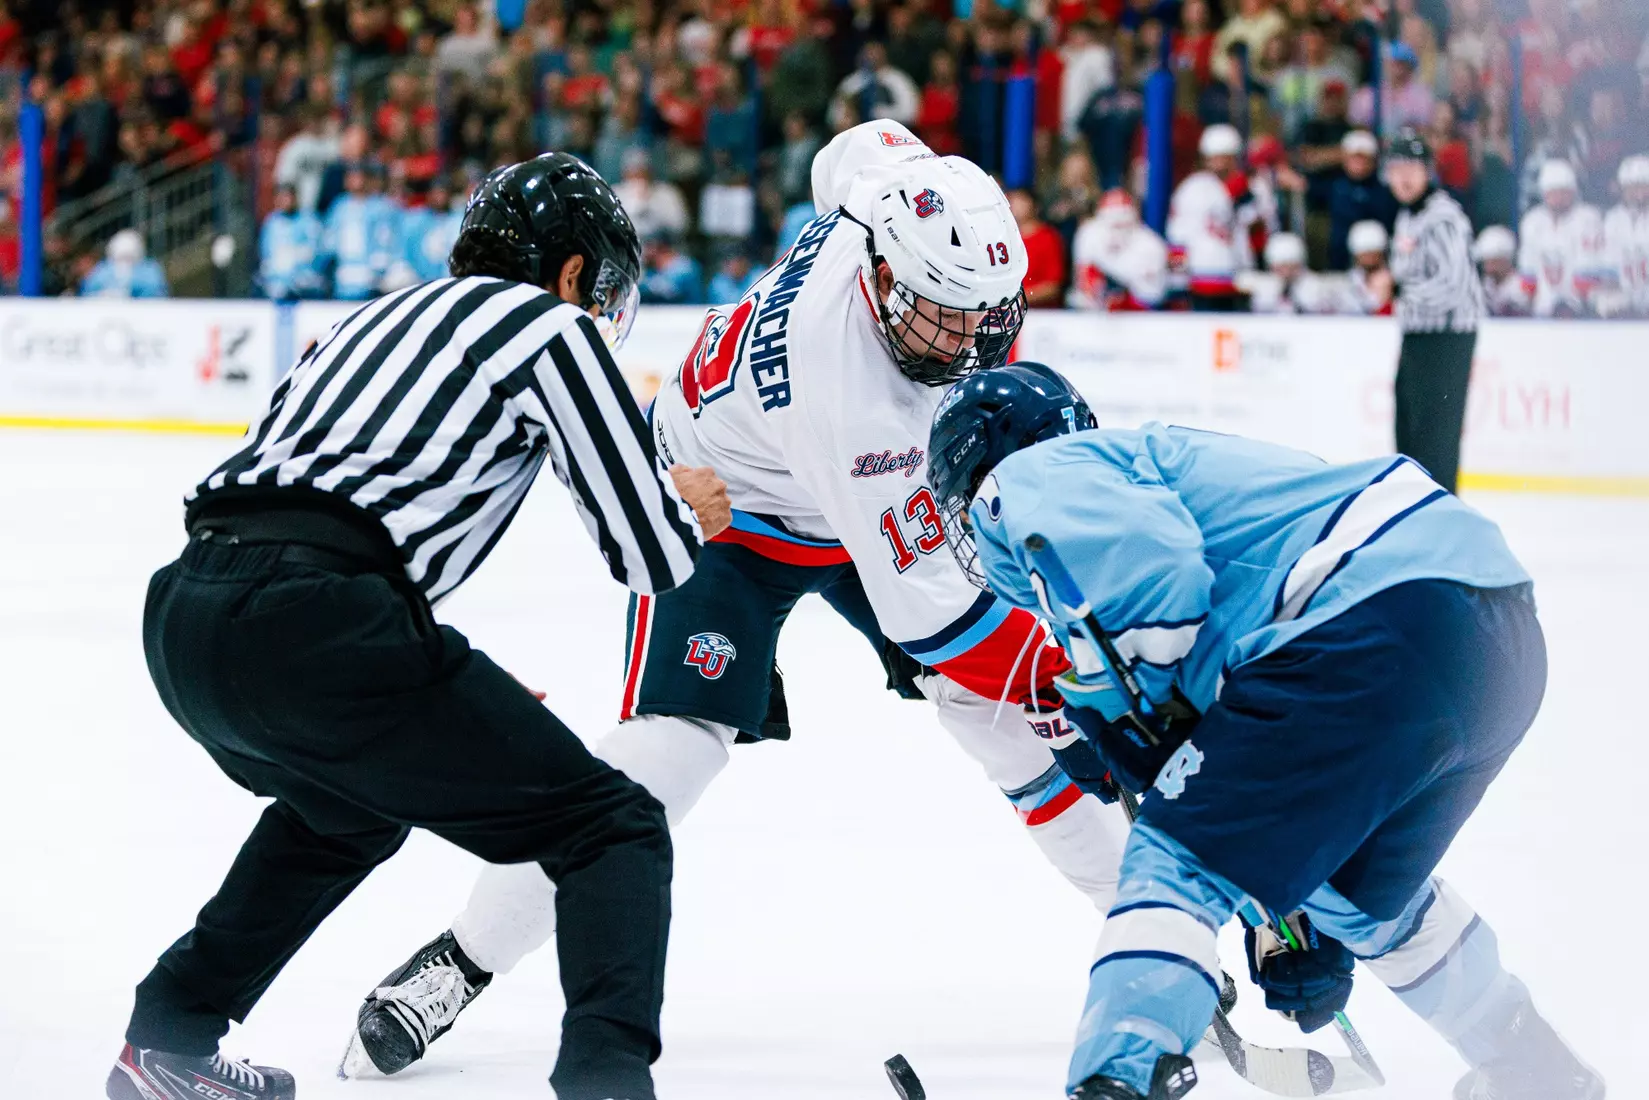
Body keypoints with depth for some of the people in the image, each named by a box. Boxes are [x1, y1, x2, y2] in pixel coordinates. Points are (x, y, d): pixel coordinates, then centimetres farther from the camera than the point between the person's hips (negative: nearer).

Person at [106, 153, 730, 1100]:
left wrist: (460, 704, 39)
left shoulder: (379, 319, 32)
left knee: (346, 808, 39)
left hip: (183, 610, 8)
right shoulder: (551, 326, 10)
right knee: (614, 829, 2)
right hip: (315, 625, -8)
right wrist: (690, 509, 28)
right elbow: (653, 557, 4)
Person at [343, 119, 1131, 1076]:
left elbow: (859, 149, 3)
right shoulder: (842, 388, -42)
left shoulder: (906, 193, -26)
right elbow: (920, 601, -35)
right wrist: (1064, 668, -30)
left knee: (1013, 705, -2)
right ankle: (465, 959, -11)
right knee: (674, 740, -22)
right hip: (722, 497, -7)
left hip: (883, 490, 7)